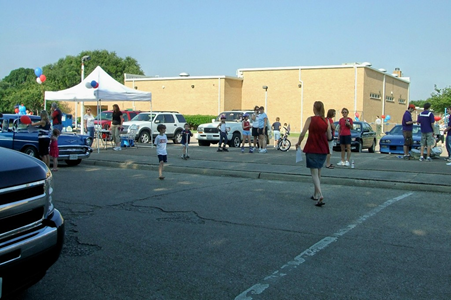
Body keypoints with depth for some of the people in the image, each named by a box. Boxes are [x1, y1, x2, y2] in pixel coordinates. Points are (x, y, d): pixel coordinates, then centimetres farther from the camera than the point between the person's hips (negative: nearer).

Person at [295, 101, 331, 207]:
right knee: (318, 172, 18)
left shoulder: (310, 119, -8)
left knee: (314, 173, -4)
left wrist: (298, 143, 5)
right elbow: (329, 137, 1)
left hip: (312, 149, -4)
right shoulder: (326, 121, 1)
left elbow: (303, 134, -12)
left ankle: (320, 195, -21)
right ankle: (316, 194, 28)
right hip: (323, 150, 4)